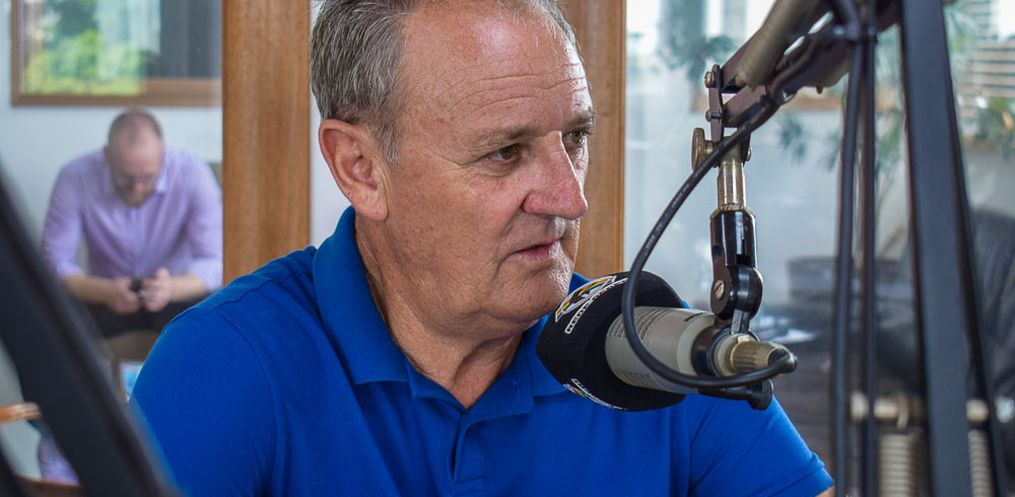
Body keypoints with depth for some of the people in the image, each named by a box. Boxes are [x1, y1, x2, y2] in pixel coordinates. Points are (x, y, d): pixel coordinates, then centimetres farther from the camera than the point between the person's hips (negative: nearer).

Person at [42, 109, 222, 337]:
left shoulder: (193, 174, -17)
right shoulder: (74, 178, -16)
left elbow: (214, 262, -17)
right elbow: (55, 262, -15)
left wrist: (171, 288, -40)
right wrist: (105, 291, -36)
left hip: (176, 296, 0)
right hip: (104, 299, 1)